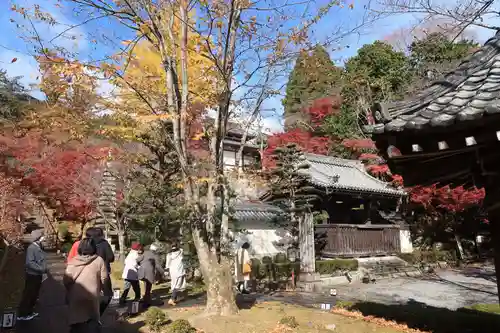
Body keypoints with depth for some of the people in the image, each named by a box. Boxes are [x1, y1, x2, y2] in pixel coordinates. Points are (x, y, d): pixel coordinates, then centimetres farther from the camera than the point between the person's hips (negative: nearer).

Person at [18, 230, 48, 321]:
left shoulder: (39, 247, 6)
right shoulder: (31, 248, -20)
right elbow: (30, 263, -26)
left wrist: (44, 270, 7)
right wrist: (42, 269, -27)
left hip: (38, 275, 9)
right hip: (32, 275, -9)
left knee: (34, 294, 18)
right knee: (28, 294, 3)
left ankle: (29, 311, 31)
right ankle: (22, 314, 15)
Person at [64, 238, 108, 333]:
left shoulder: (73, 261, 0)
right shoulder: (99, 260, -5)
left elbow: (66, 280, -3)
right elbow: (104, 279, -6)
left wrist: (70, 291, 17)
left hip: (75, 297, 2)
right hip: (92, 296, -2)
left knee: (76, 323, 19)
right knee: (92, 322, 14)